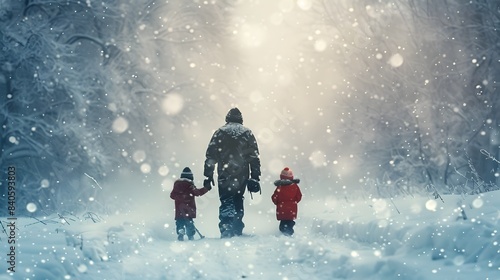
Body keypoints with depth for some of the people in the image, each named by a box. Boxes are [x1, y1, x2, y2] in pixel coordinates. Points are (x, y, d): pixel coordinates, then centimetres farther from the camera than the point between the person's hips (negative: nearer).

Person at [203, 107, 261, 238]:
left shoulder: (220, 132, 5)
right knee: (238, 202, 14)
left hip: (224, 175, -2)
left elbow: (211, 155, 0)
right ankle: (237, 231, 13)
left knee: (226, 203, -2)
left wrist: (208, 175, 2)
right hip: (242, 175, 2)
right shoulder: (247, 133, 9)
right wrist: (255, 178, 7)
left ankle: (226, 231, -16)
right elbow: (255, 158, 5)